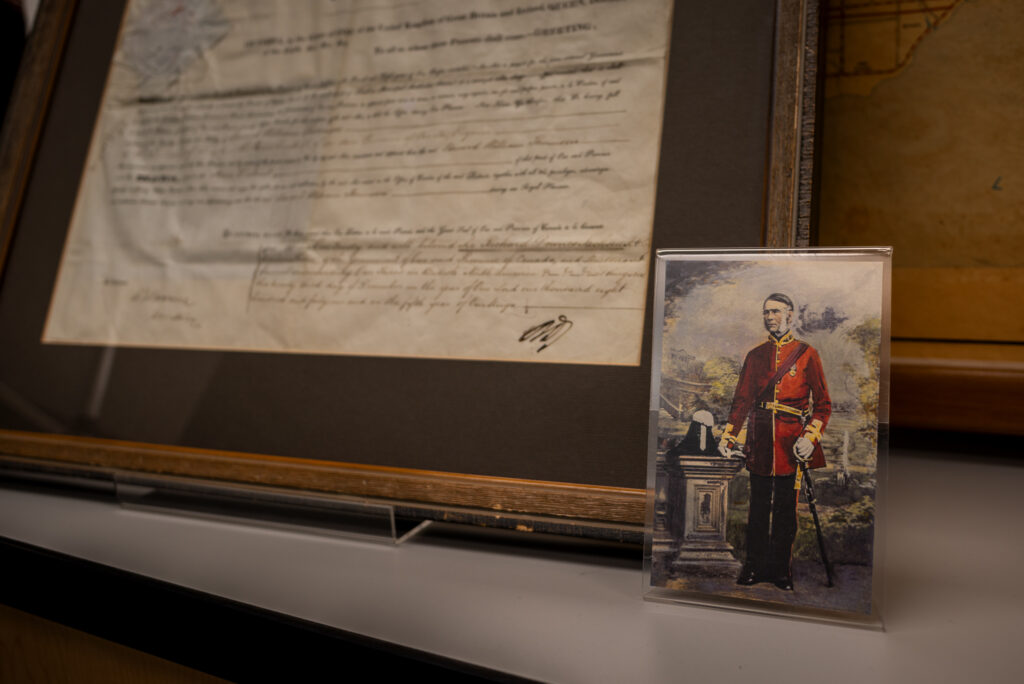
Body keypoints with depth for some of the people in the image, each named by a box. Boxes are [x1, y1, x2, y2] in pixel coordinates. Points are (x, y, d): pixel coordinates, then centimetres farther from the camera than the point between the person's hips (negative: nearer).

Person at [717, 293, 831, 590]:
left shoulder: (807, 354, 2)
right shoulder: (755, 355, 10)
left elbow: (823, 404, 0)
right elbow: (742, 400, 10)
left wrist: (810, 437, -14)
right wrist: (728, 436, -1)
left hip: (792, 443, -2)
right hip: (759, 442, 2)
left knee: (786, 509, 6)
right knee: (758, 508, 8)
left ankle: (782, 571, 19)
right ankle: (755, 567, 20)